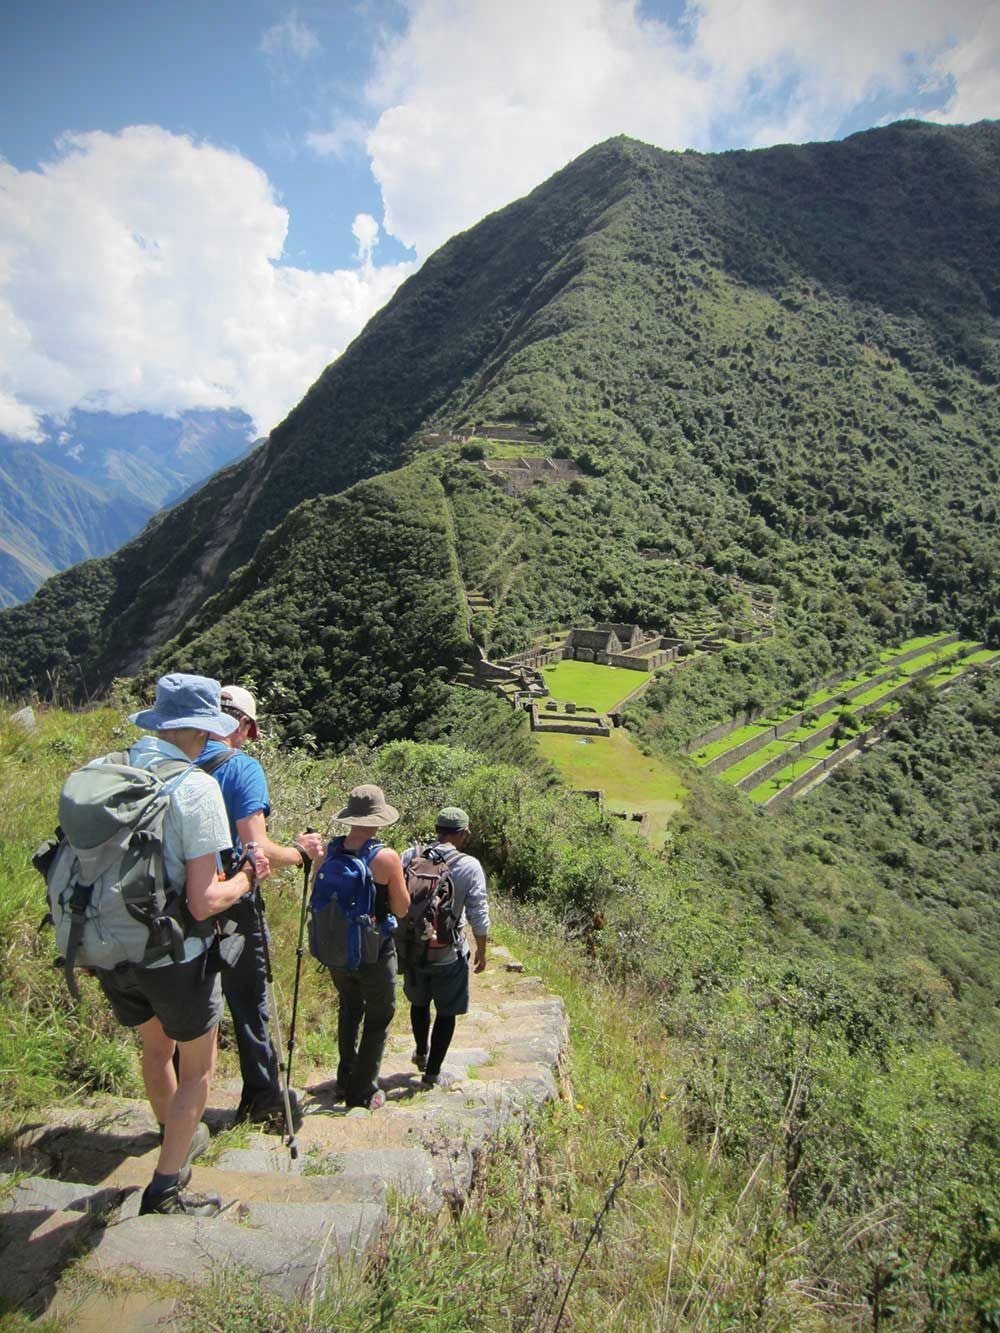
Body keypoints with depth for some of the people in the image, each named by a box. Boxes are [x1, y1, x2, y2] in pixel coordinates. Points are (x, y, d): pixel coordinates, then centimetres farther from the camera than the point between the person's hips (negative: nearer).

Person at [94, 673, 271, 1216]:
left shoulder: (99, 772, -4)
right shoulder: (195, 787, -21)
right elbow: (204, 902, -22)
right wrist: (247, 878, -4)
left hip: (109, 949, 6)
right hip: (174, 954, -6)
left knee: (156, 1046, 30)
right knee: (197, 1070, 18)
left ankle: (179, 1139, 52)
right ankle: (165, 1189, 26)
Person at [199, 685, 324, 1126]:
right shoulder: (242, 766, -14)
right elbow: (256, 849, -20)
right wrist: (301, 851, -4)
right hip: (229, 905, -5)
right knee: (248, 1006, 12)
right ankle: (263, 1100, 26)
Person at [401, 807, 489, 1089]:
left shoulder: (409, 856, -7)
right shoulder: (469, 866, -15)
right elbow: (478, 915, -12)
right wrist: (481, 952, 3)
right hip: (448, 954, -4)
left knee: (419, 1002, 27)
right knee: (446, 1012, 16)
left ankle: (421, 1053, 48)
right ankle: (432, 1072, 25)